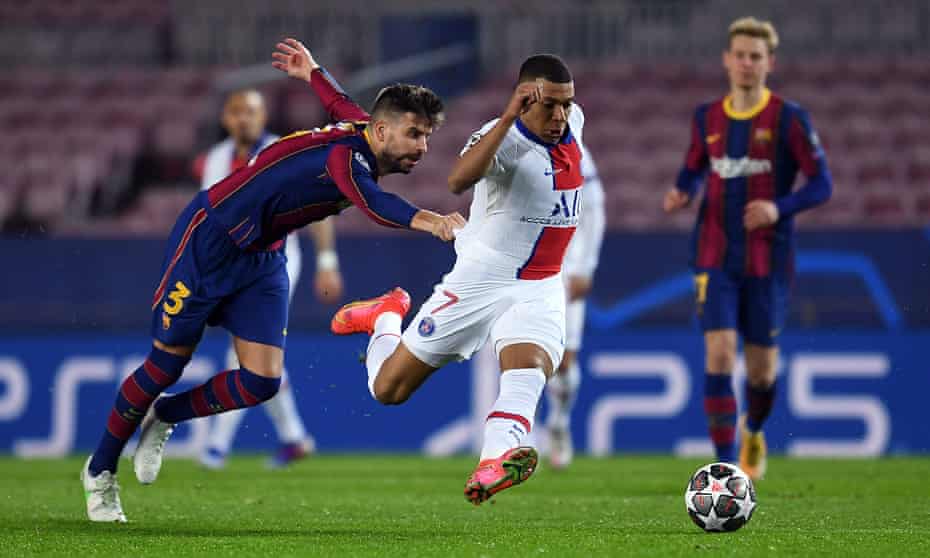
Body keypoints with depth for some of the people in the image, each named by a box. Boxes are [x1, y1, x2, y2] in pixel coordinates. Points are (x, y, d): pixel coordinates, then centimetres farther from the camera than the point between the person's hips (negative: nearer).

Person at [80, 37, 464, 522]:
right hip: (207, 240, -8)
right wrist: (425, 221, -72)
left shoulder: (362, 131, -5)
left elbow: (340, 104, 19)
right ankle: (100, 471, 24)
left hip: (262, 258, 8)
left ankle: (164, 418, 21)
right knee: (167, 364, 4)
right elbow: (369, 200, -55)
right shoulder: (347, 156, -32)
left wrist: (312, 73, 40)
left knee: (261, 381, -6)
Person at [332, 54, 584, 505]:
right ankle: (386, 316, 38)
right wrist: (508, 117, -50)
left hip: (539, 291, 4)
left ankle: (491, 469, -47)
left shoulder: (573, 122, 0)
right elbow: (459, 180, -44)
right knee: (388, 390, 7)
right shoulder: (505, 137, -23)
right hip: (480, 281, -4)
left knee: (527, 373, -28)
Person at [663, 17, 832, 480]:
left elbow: (822, 184, -5)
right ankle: (726, 467, -12)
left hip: (768, 261, -1)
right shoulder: (707, 118, 5)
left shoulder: (789, 119, -6)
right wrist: (681, 195, -3)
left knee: (761, 368, 7)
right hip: (716, 260, 1)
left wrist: (779, 208, -22)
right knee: (719, 354, -14)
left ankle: (753, 430, 41)